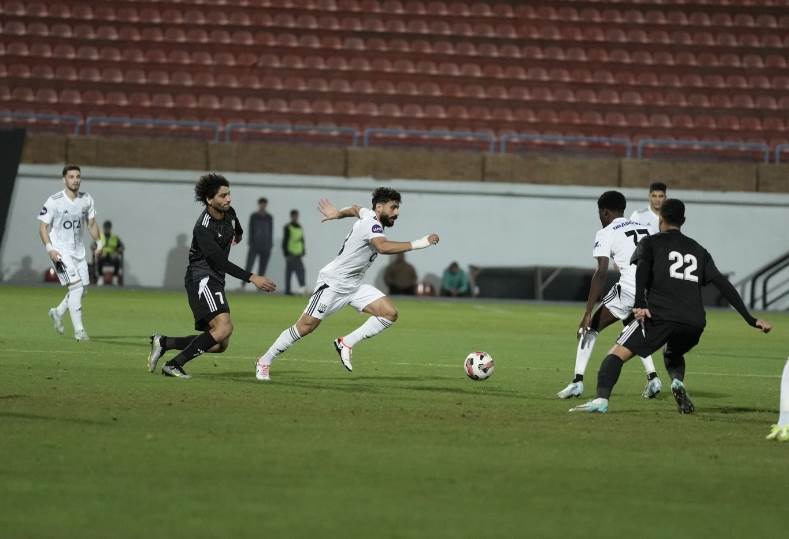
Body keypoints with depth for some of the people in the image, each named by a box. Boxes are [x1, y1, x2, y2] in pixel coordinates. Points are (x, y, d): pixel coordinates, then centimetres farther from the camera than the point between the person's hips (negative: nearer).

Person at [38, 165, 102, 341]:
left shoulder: (87, 200, 3)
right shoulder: (54, 201, -12)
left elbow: (91, 223, 17)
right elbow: (43, 227, -9)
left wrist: (98, 241, 3)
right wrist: (49, 248, -21)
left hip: (79, 252, 6)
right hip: (60, 251, -6)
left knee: (81, 290, 7)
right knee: (76, 287, -17)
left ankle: (58, 313, 34)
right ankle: (79, 330, -10)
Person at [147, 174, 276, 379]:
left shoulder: (228, 213, 5)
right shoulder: (204, 228, -21)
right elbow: (220, 261, -26)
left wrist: (239, 233, 52)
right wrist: (252, 278, -29)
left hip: (215, 281, 9)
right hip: (201, 279, -9)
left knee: (220, 345, 4)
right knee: (224, 326, -28)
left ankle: (163, 342, 13)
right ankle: (174, 365, -22)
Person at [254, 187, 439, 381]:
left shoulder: (368, 214, 5)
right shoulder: (371, 225, -24)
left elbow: (356, 209, 30)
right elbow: (383, 247, -45)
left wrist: (338, 213, 49)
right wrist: (418, 243, -46)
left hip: (354, 286, 9)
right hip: (333, 283, -9)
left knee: (390, 313, -10)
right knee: (305, 327, -4)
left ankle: (346, 343, -3)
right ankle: (264, 361, 12)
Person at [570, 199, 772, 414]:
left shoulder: (651, 242, 15)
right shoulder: (698, 251, 26)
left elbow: (642, 269, -6)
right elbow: (723, 285, 19)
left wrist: (639, 305, -18)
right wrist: (750, 319, 18)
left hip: (660, 316, -4)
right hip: (695, 322, 4)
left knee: (617, 353, -4)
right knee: (672, 354, 33)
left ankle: (601, 399, -28)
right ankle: (678, 382, 0)